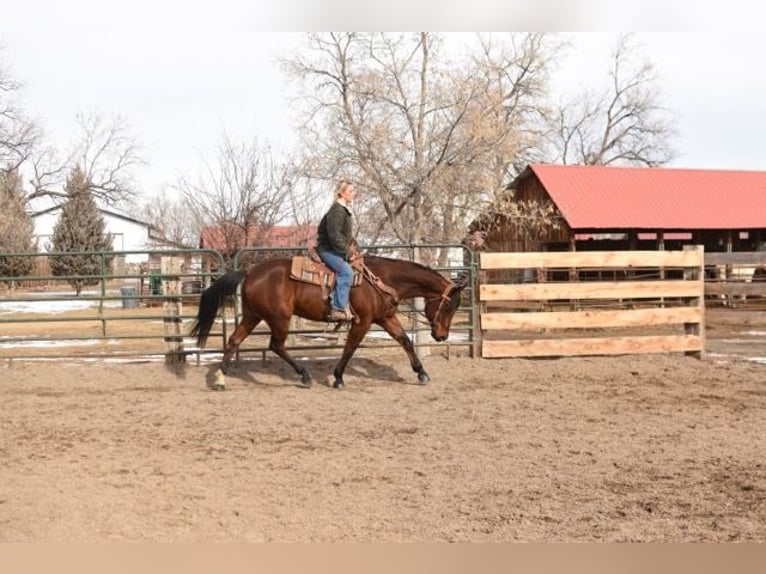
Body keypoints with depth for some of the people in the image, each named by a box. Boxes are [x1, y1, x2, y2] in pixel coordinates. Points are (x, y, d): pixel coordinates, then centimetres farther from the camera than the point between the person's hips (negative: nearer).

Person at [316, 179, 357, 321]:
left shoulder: (345, 210, 17)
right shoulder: (337, 210, -16)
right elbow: (334, 235, -23)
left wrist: (349, 249, 13)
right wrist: (346, 251, -17)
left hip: (336, 250, 11)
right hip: (327, 249, -11)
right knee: (346, 271, -27)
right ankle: (338, 309, -30)